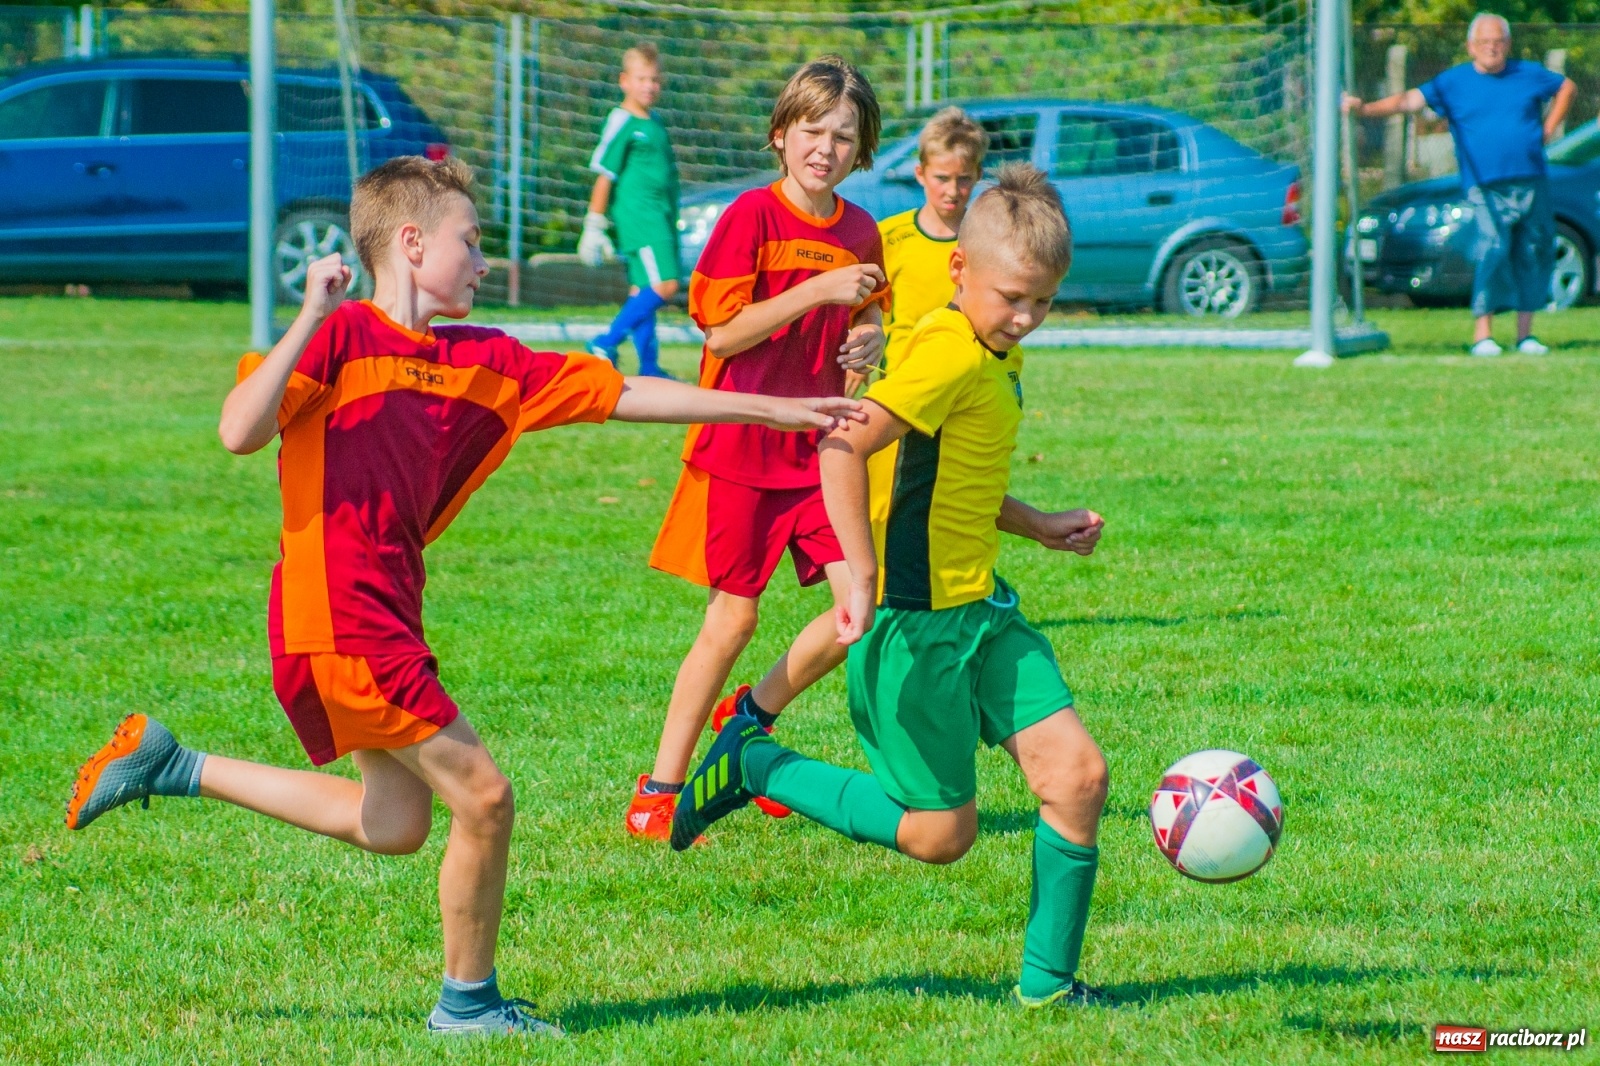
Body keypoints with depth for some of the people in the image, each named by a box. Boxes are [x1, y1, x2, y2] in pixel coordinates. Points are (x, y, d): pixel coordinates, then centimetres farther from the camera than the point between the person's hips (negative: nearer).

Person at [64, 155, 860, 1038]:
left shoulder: (483, 363, 11)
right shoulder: (342, 336, -10)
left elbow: (624, 395, 13)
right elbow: (240, 433, -21)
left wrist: (771, 409, 12)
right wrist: (311, 320, -25)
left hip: (382, 617, 9)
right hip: (341, 618, -9)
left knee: (395, 824, 20)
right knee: (483, 798, -5)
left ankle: (169, 766, 25)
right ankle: (468, 1001, 12)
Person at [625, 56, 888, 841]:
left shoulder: (859, 233, 6)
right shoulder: (753, 216, -10)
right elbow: (722, 332, -16)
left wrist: (869, 340, -4)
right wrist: (818, 291, -24)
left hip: (818, 449, 5)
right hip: (742, 448, -5)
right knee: (733, 619, -3)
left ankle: (750, 717, 18)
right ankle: (657, 794, 9)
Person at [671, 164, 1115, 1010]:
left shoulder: (995, 357, 12)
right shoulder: (949, 354, -19)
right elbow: (844, 448, -30)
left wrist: (1039, 526, 21)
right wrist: (865, 580, -33)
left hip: (980, 607, 9)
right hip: (917, 620, -9)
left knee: (1077, 773, -1)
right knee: (940, 833, -1)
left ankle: (1048, 981, 11)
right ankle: (754, 765, 15)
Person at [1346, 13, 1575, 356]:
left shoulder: (1528, 74, 11)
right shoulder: (1453, 82, 3)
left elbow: (1566, 87, 27)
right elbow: (1410, 100, -6)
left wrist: (1547, 129, 13)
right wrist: (1365, 108, -21)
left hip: (1532, 185, 4)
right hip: (1487, 188, -4)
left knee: (1535, 254, 5)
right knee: (1493, 248, -21)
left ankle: (1526, 333, 16)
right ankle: (1482, 334, -19)